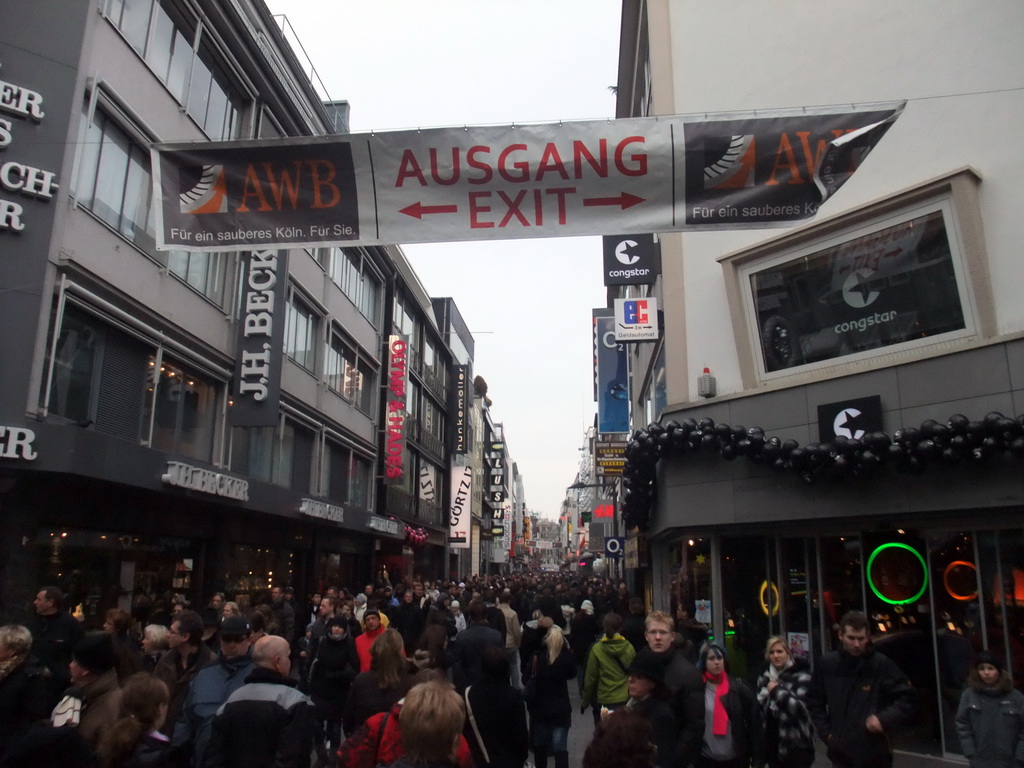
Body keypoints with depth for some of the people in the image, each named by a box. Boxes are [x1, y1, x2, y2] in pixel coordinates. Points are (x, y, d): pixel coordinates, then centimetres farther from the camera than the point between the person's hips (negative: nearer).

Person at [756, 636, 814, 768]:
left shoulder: (800, 675, -9)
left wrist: (777, 690, -17)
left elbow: (801, 707, -20)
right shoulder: (764, 678, 7)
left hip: (797, 747, -5)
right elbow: (760, 709, 14)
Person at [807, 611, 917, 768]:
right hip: (841, 754, 2)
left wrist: (883, 719, -20)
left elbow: (907, 701, -6)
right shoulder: (826, 664, 1)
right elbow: (815, 702, 12)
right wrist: (826, 733, 3)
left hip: (875, 755, -2)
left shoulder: (882, 664, -8)